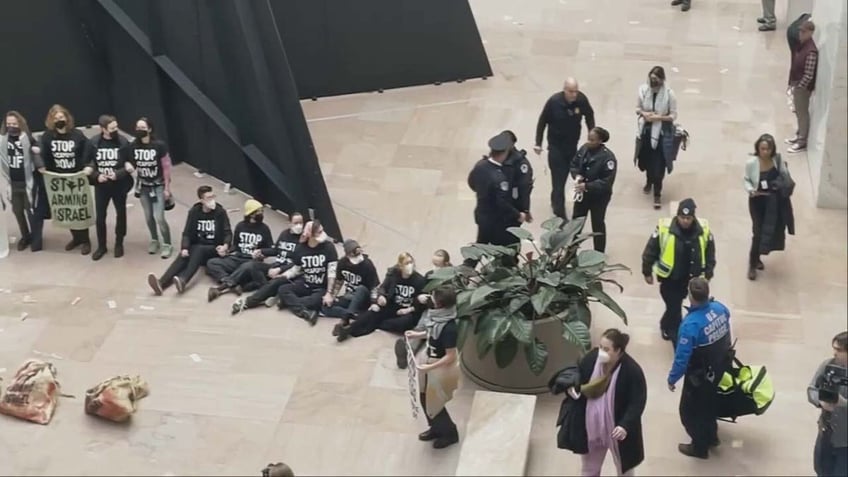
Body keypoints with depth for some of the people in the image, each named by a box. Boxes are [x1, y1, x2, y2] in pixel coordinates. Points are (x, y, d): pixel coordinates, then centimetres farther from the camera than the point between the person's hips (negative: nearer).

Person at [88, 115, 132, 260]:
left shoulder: (123, 142, -12)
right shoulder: (93, 143, -9)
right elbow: (87, 163, 0)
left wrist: (118, 174, -21)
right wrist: (96, 175, -14)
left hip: (119, 185, -1)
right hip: (101, 185, 1)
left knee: (121, 214, 12)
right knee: (100, 216, 7)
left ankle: (119, 244, 30)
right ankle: (101, 246, 24)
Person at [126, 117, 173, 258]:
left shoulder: (159, 146, -19)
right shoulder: (132, 146, -10)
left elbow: (166, 167, -12)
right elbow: (130, 166, 5)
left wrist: (167, 188, -10)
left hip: (158, 186, -4)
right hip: (143, 186, 4)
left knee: (159, 217, -9)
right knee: (148, 217, 13)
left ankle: (167, 244, 10)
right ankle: (154, 241, 34)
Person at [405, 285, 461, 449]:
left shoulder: (449, 328, -33)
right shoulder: (438, 317, -9)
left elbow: (450, 357, -27)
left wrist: (429, 367, -28)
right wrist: (418, 335, 3)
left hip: (442, 369, -8)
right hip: (431, 362, 8)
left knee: (435, 403, 10)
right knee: (425, 399, 23)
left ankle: (450, 434, 35)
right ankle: (436, 428, 46)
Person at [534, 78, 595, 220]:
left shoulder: (582, 99, -16)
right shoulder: (554, 101, -23)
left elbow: (589, 116, 3)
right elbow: (542, 122, -11)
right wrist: (538, 143, -7)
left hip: (572, 144, 4)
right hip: (556, 145, -4)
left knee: (563, 175, 20)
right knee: (558, 178, -7)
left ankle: (555, 201, 42)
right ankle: (560, 212, -3)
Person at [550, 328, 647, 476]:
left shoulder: (632, 370, -26)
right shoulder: (591, 358, -13)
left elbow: (638, 402, -20)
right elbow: (577, 374, 7)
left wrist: (626, 426, -31)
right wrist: (570, 386, -15)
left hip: (617, 428, -4)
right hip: (591, 425, 4)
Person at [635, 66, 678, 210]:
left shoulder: (669, 93, -16)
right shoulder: (643, 89, -7)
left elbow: (673, 116, -9)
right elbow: (637, 108, 6)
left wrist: (659, 117, -23)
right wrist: (643, 113, -16)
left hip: (662, 132, -4)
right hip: (645, 130, 4)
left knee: (658, 164, -2)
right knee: (646, 159, 20)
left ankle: (657, 194, 12)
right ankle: (649, 181, 51)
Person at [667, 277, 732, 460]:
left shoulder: (691, 324, -37)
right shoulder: (720, 308, -16)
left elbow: (682, 357, -28)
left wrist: (672, 379, -12)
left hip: (699, 375, -7)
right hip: (719, 368, 7)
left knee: (690, 410, 18)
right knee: (708, 403, 31)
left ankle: (700, 447, 36)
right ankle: (711, 436, 52)